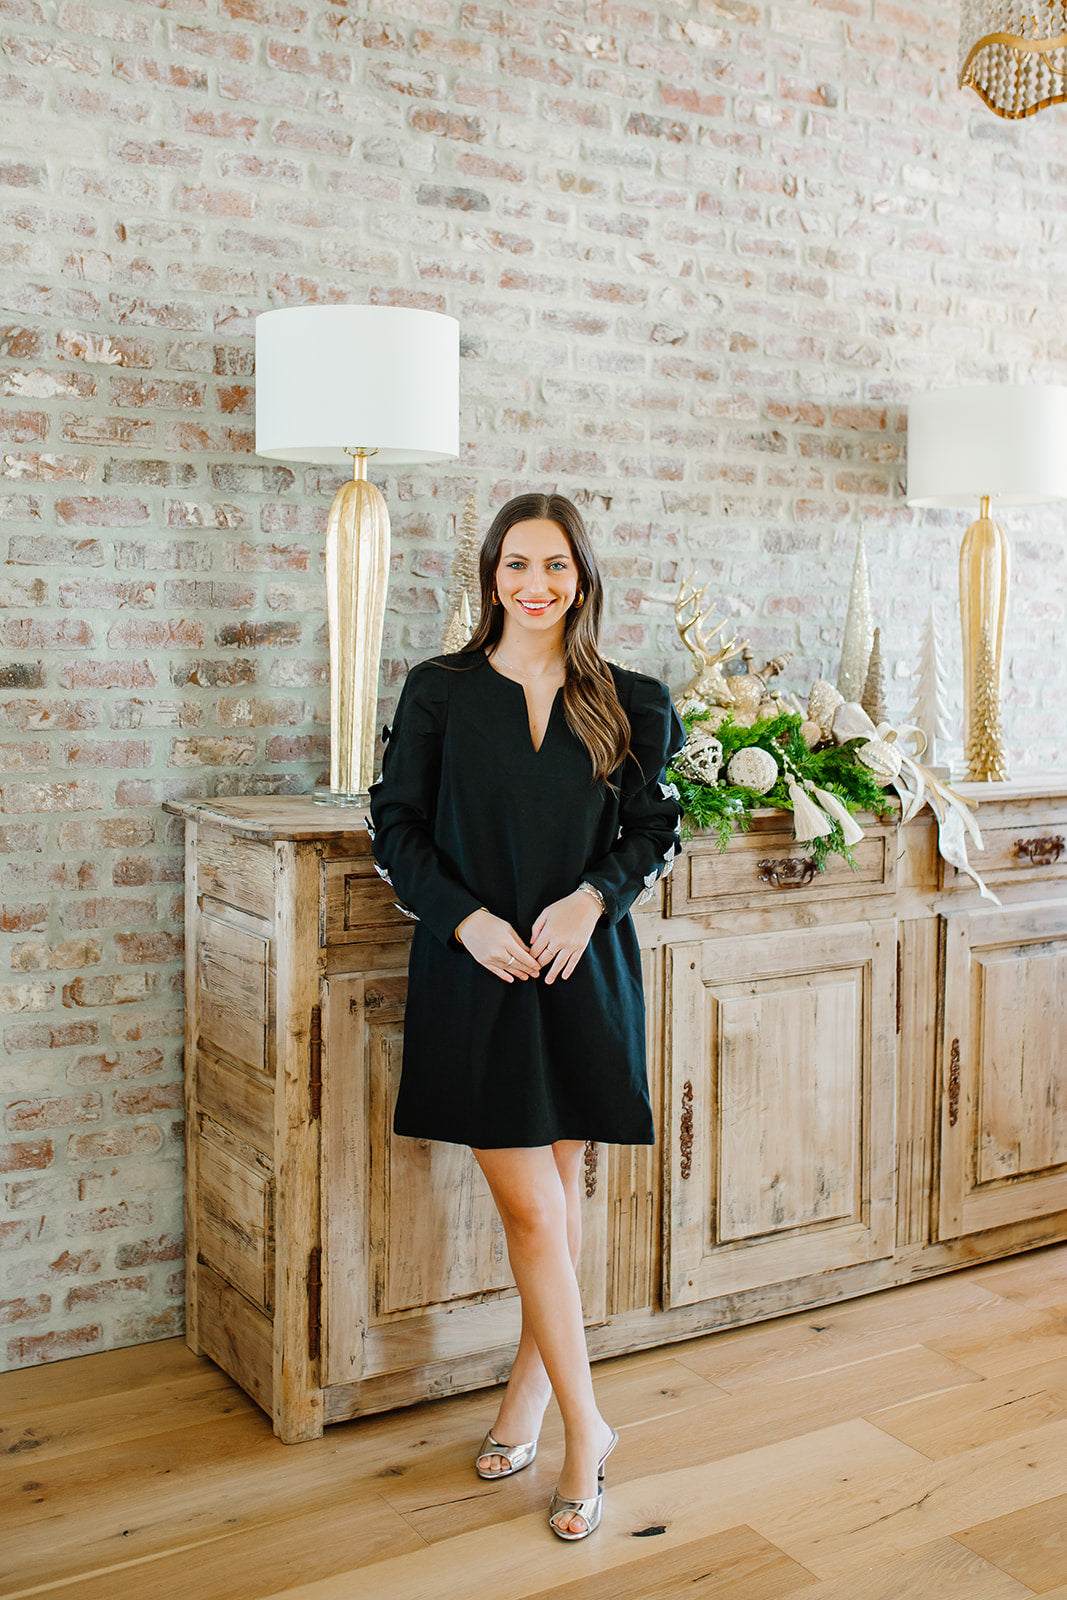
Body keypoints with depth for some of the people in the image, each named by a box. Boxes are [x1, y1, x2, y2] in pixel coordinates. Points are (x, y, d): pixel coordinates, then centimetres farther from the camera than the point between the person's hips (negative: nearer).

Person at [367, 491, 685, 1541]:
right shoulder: (439, 692, 1)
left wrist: (594, 897, -10)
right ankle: (584, 1428, 10)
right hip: (474, 974, -2)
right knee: (530, 1206, -3)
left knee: (558, 1186, 12)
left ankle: (531, 1385, 32)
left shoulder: (625, 703, 5)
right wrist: (466, 917, -12)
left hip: (583, 972, 2)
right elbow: (394, 825, 2)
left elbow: (657, 827, 9)